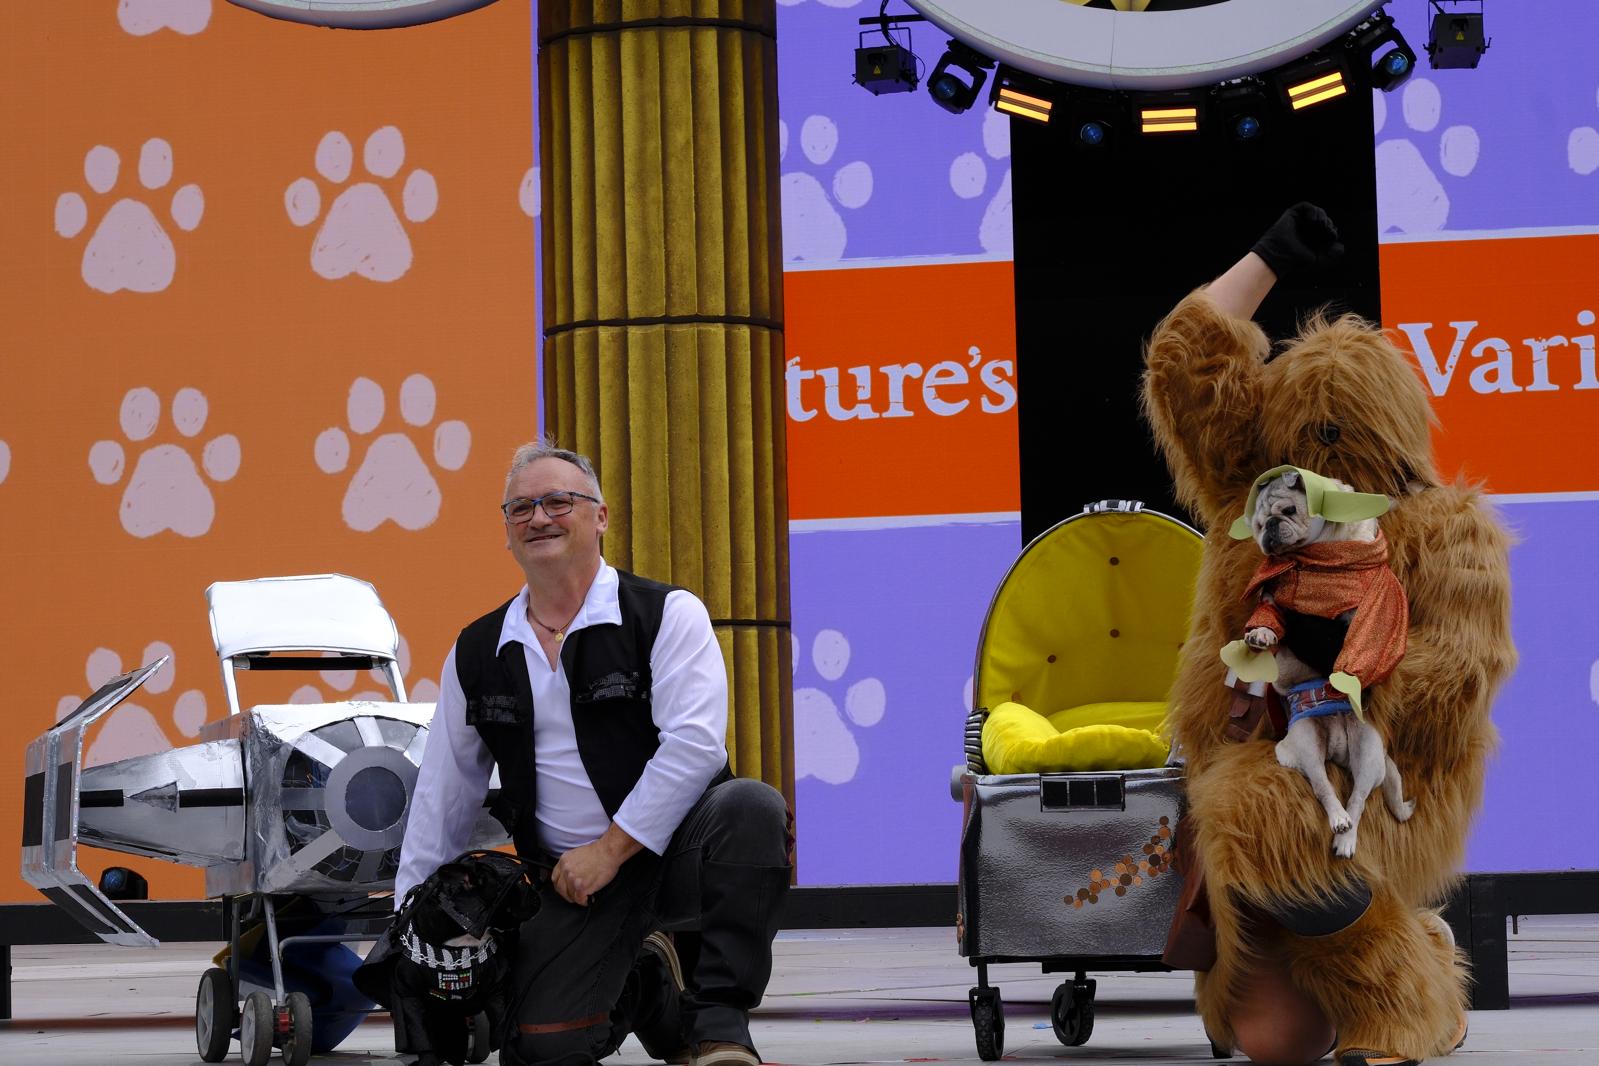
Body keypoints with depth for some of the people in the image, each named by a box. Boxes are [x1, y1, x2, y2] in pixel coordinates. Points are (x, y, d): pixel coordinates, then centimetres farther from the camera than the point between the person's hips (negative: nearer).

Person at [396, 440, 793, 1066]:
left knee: (751, 806, -35)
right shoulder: (476, 656, 10)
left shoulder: (668, 615, -3)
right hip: (573, 876, 3)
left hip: (677, 850, -3)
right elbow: (443, 797, 16)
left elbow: (695, 745, -15)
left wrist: (611, 849, -18)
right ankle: (647, 986, 17)